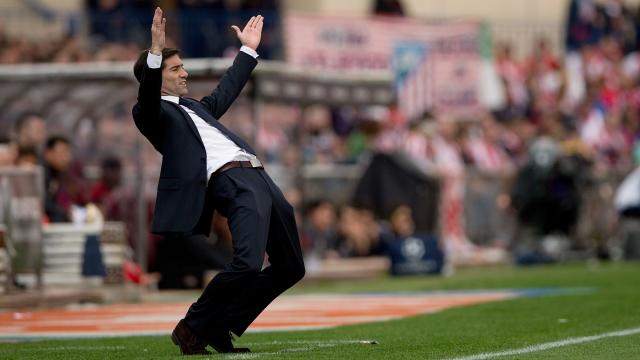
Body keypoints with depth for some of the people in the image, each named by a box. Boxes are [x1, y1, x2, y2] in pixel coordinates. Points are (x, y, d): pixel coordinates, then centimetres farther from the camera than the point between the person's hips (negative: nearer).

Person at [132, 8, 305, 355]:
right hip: (231, 182, -9)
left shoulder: (194, 107, 30)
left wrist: (248, 49, 50)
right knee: (247, 263, -29)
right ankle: (191, 329, -11)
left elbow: (226, 90, 46)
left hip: (261, 179, 9)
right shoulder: (152, 112, 5)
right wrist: (155, 50, -29)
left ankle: (221, 327, 15)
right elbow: (147, 98, -17)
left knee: (290, 268, 12)